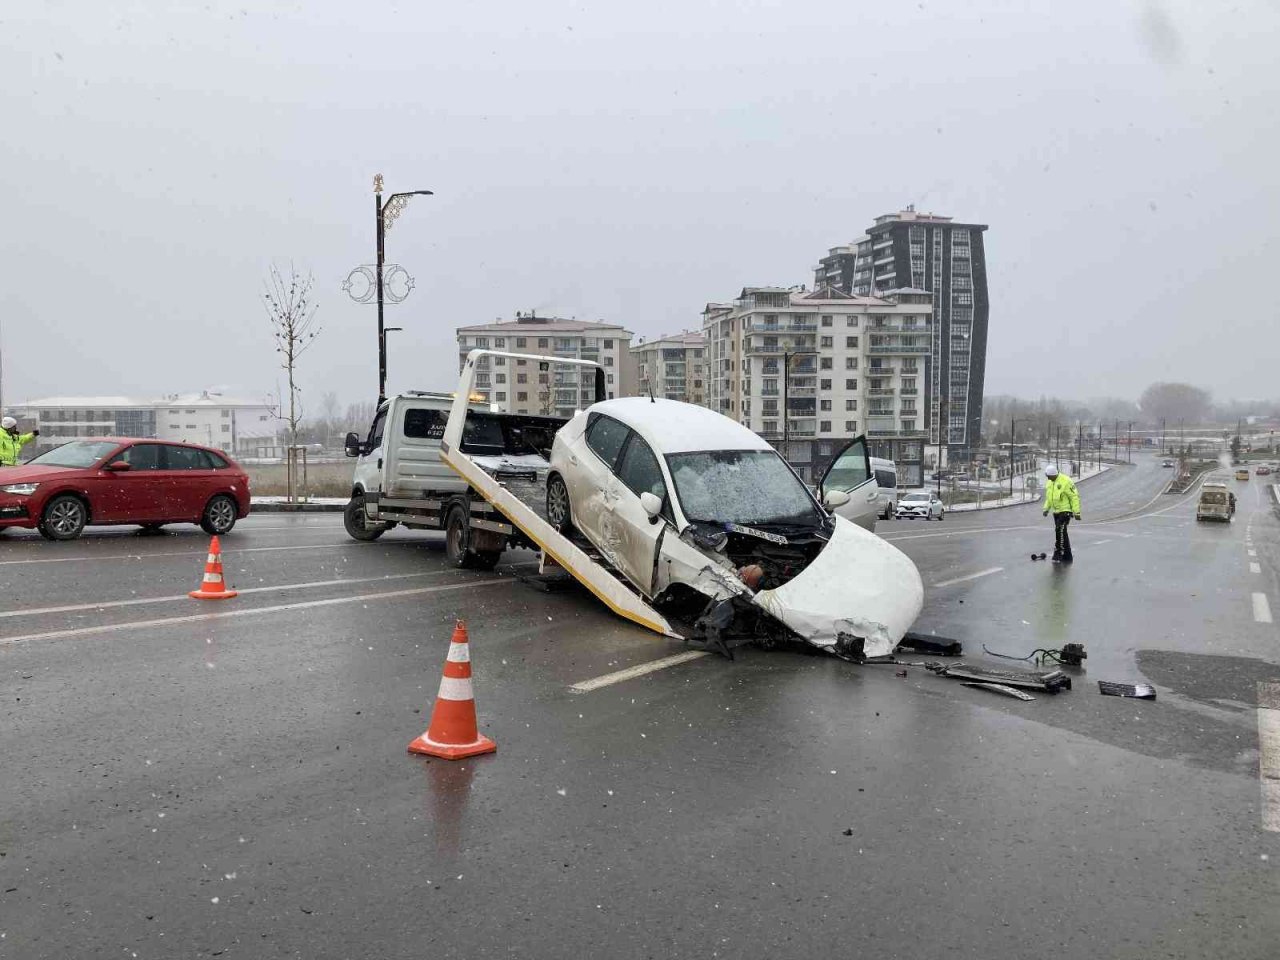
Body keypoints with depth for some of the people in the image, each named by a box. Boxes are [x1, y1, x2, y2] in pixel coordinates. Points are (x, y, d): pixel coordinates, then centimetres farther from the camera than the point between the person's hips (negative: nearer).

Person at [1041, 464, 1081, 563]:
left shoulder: (1065, 481, -17)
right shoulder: (1049, 482, 8)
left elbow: (1074, 497, -15)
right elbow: (1049, 497, 22)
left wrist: (1076, 512, -15)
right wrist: (1046, 508, 11)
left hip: (1066, 510, -8)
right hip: (1056, 511, 8)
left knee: (1060, 530, -18)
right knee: (1062, 533, 10)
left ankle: (1058, 554, -14)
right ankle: (1067, 557, 16)